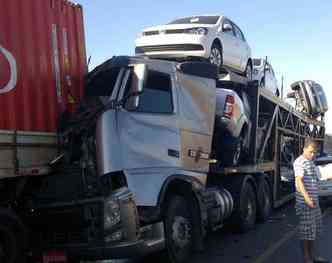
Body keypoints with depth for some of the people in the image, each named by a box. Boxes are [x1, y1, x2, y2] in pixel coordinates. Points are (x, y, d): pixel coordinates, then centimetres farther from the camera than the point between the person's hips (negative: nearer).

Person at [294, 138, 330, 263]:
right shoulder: (299, 162, -13)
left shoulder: (311, 162, 16)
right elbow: (299, 181, -24)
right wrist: (307, 198, -33)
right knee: (306, 230, -3)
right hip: (305, 202, -9)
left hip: (314, 201, 9)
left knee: (314, 229, 15)